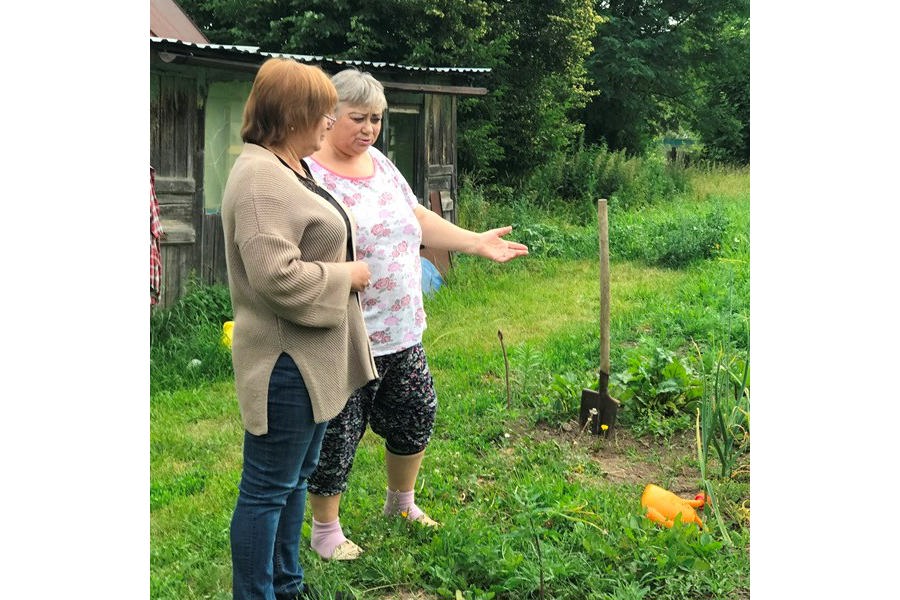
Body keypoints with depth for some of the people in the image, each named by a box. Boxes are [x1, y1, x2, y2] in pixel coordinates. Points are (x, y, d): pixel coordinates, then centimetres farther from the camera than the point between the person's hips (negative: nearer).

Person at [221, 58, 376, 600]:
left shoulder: (291, 170, 12)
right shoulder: (260, 178, -20)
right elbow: (276, 275, -29)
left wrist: (348, 269, 12)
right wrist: (346, 276, -16)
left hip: (314, 357, 11)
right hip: (287, 361, -11)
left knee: (297, 477, 21)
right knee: (267, 488, 2)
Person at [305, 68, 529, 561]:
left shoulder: (380, 163, 9)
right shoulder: (308, 174, -16)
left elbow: (418, 219, 16)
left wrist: (476, 242, 10)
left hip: (402, 332, 8)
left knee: (415, 415, 19)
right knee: (335, 436, 5)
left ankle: (401, 502, 43)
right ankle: (325, 529, 26)